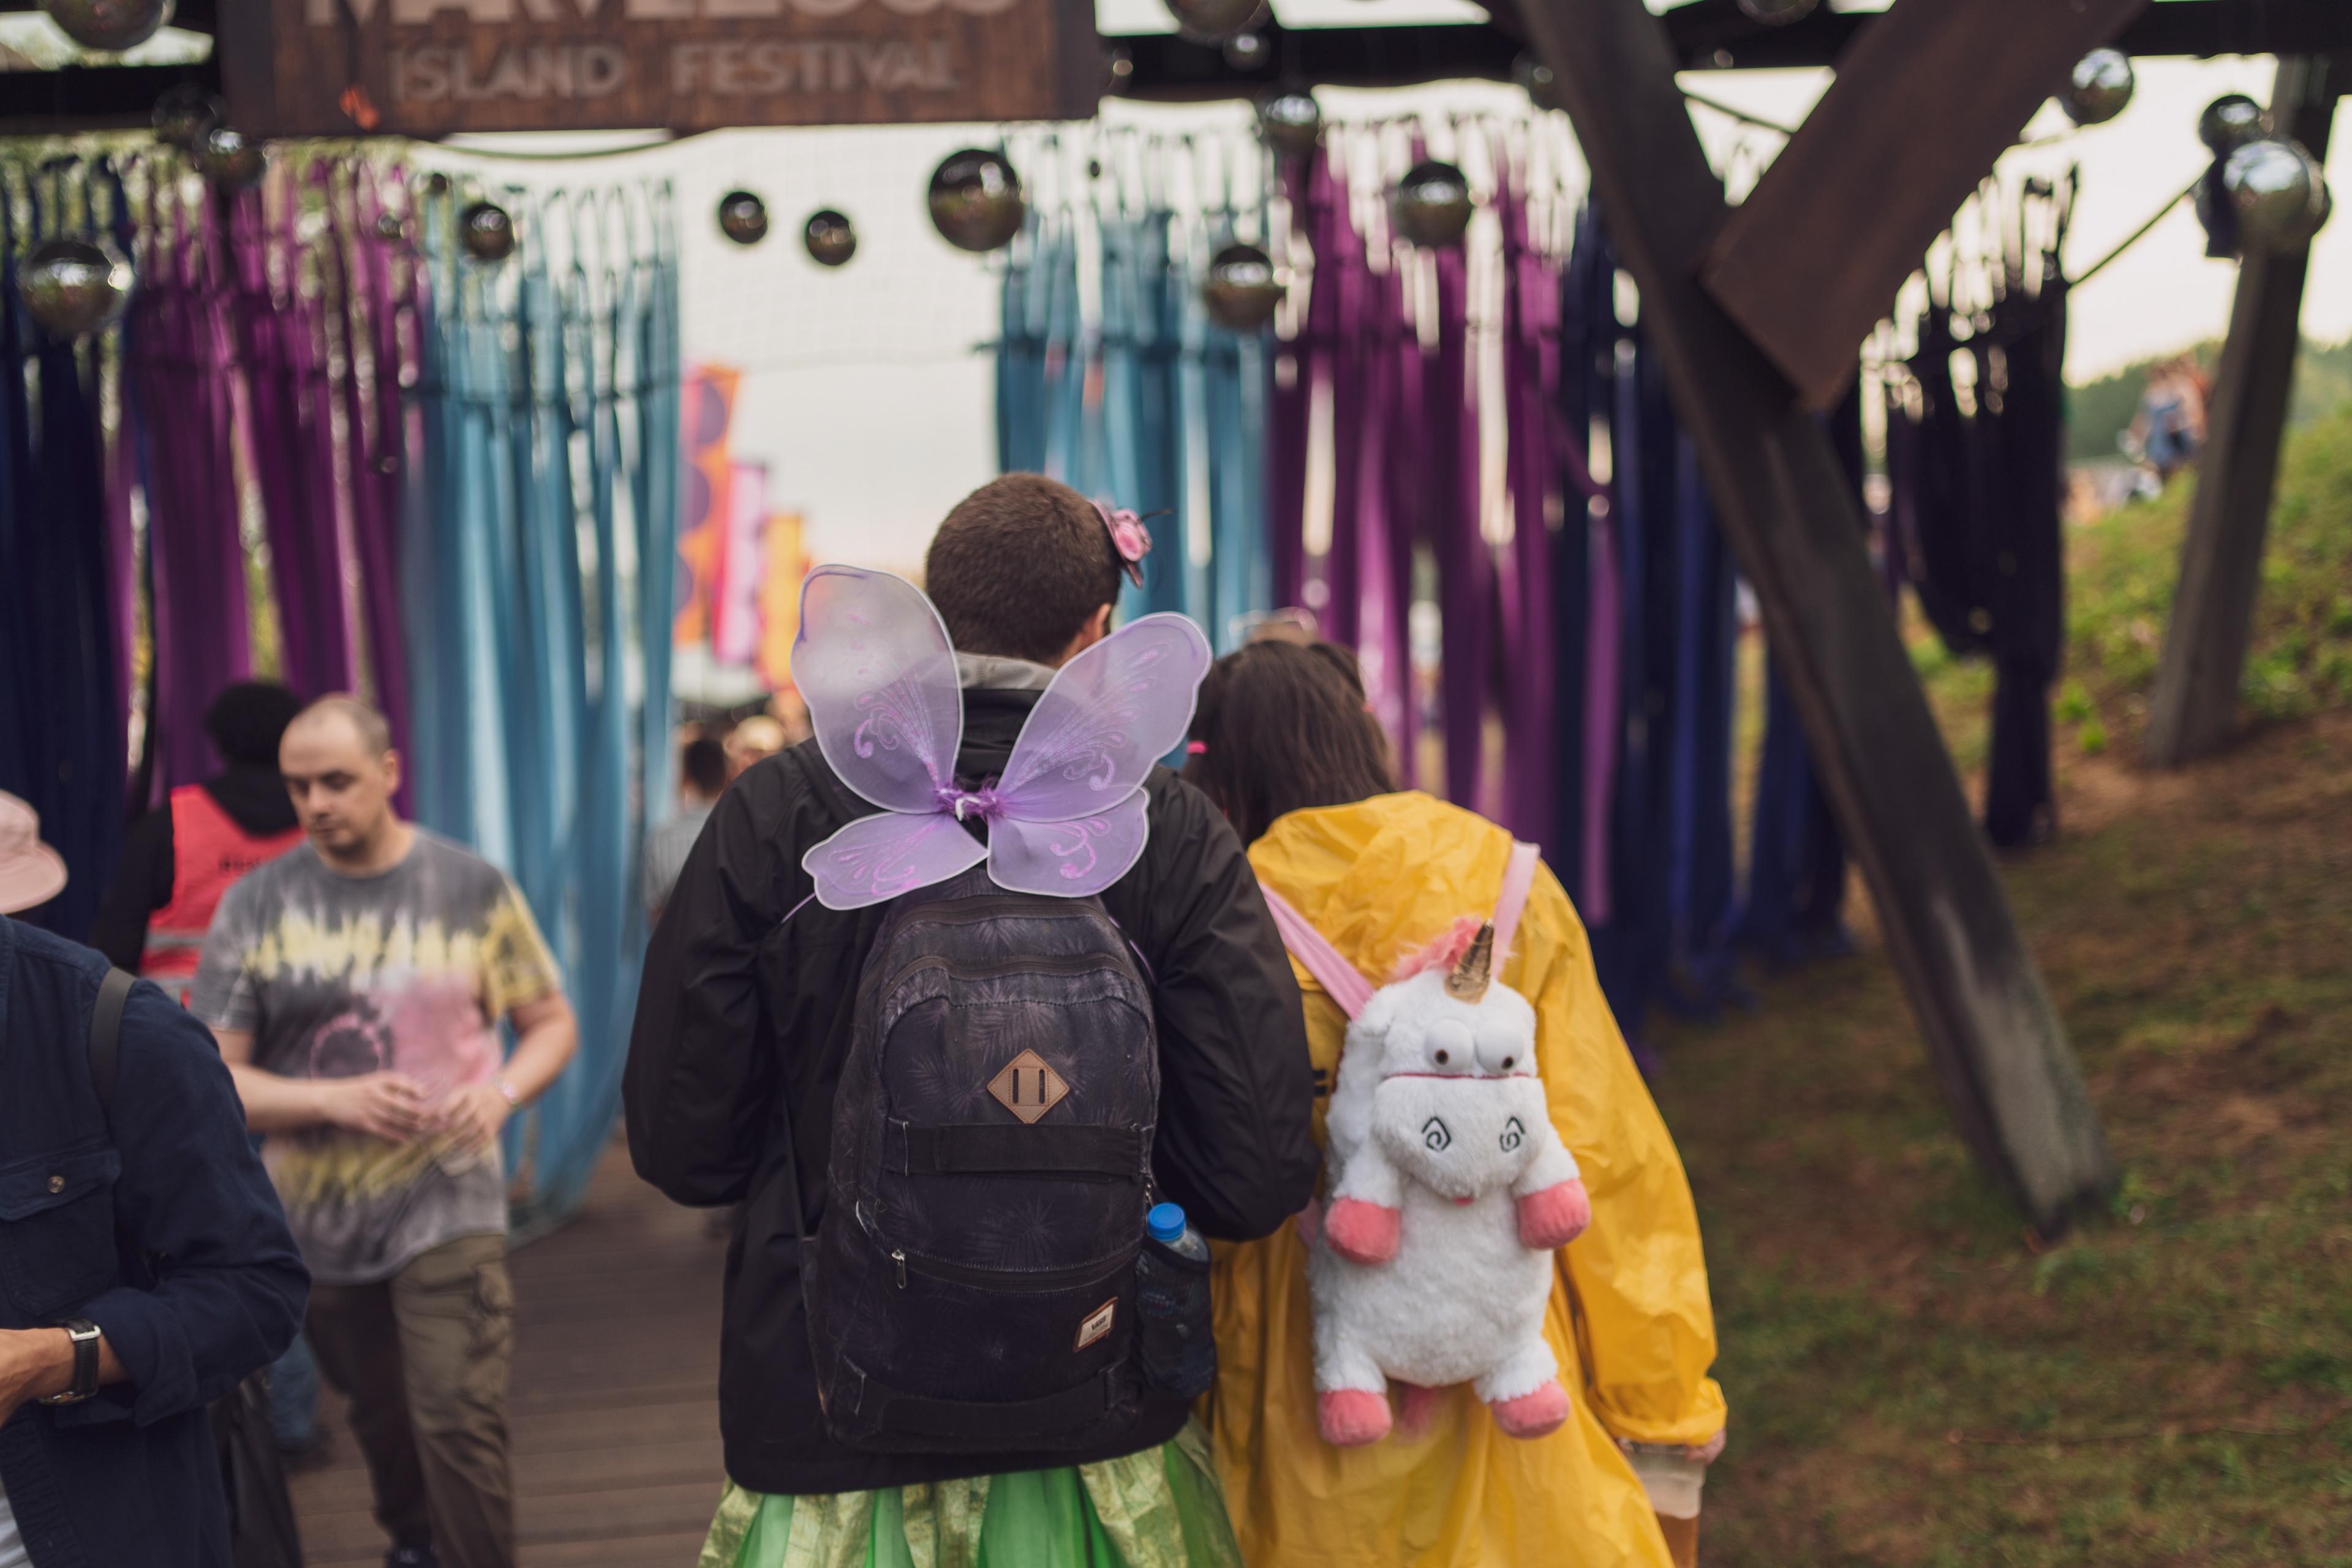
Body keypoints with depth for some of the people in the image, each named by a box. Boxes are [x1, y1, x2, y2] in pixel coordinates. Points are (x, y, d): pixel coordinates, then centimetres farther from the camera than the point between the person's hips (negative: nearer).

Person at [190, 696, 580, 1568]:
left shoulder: (473, 890, -2)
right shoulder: (257, 906, -2)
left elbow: (551, 1021, 6)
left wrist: (501, 1091, -16)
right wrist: (339, 1101, -21)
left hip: (447, 1208, -2)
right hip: (318, 1222, 2)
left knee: (459, 1421, -14)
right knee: (381, 1416, 19)